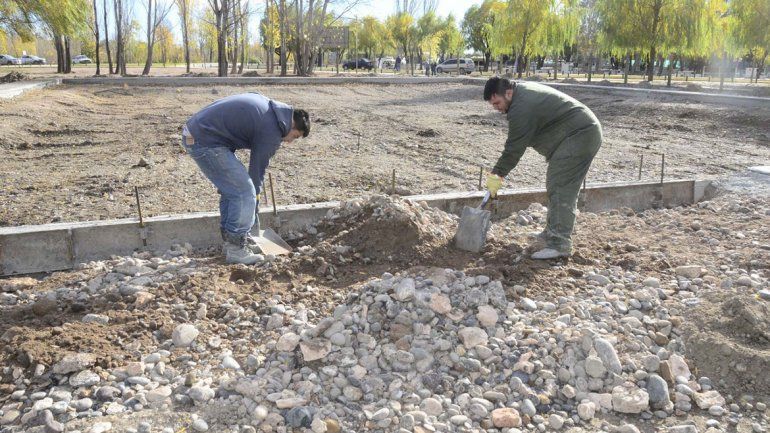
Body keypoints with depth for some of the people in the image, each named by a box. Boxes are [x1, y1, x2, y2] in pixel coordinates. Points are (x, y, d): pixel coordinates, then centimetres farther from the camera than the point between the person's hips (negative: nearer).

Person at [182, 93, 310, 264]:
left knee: (231, 189, 17)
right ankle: (236, 249, 1)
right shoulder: (272, 131, -11)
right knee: (244, 192, -6)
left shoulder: (267, 104, 15)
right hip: (206, 142, -10)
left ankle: (231, 240, 25)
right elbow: (257, 171, -6)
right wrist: (255, 216, 5)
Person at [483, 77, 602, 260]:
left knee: (561, 190, -14)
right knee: (556, 186, 16)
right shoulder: (524, 91, 13)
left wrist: (497, 174, -10)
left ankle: (560, 244, -14)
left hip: (579, 137, -11)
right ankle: (553, 233, 26)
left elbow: (514, 148, -18)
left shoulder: (522, 107, -21)